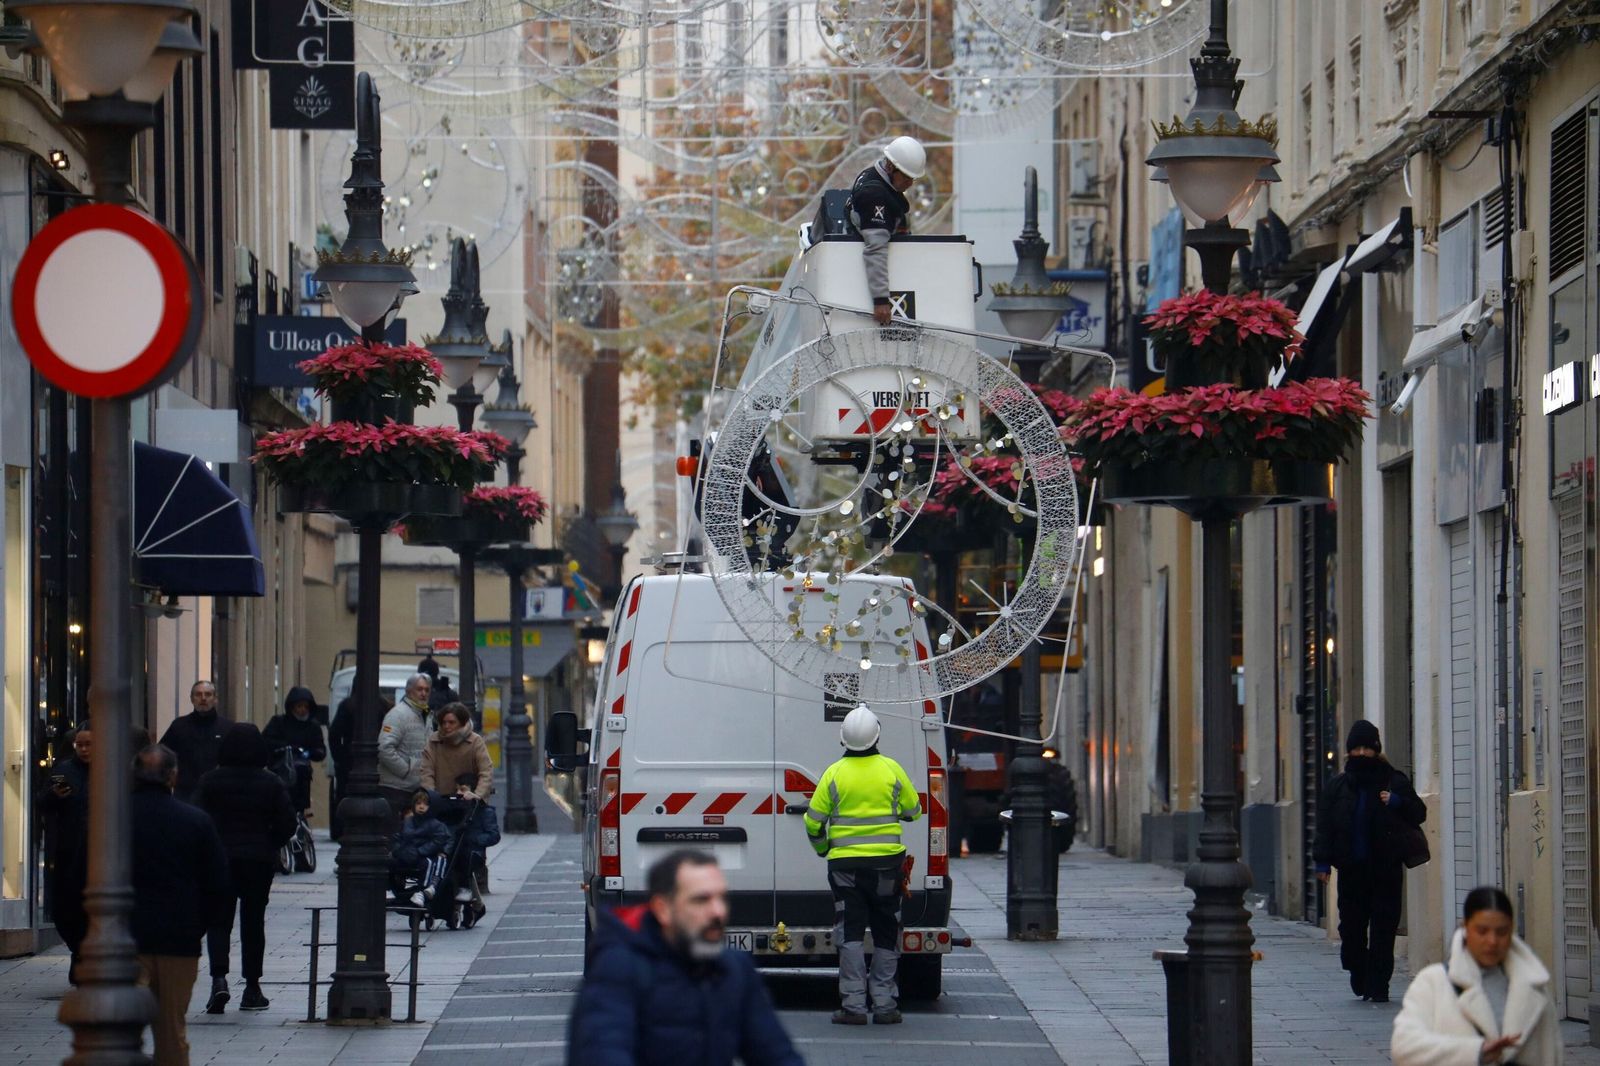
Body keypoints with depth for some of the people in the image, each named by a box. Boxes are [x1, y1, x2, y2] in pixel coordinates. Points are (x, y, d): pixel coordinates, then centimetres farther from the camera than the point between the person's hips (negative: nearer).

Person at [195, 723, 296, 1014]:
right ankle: (252, 988, 13)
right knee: (253, 922, 10)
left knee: (218, 922, 5)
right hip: (260, 861, 1)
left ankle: (219, 978, -16)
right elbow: (287, 825, -3)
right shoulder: (271, 783, -3)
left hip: (220, 859, -1)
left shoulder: (210, 781, -5)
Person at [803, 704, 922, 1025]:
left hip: (845, 863, -1)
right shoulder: (891, 770, -2)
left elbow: (813, 821, 0)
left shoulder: (834, 774, -4)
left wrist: (822, 848, 20)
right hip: (886, 862, 1)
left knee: (850, 935, 2)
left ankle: (853, 1005, -3)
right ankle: (884, 1004, 8)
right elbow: (913, 811, 9)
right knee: (886, 934, 9)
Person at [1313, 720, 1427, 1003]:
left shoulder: (1395, 782, 5)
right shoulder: (1337, 786, 9)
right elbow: (1325, 827, 8)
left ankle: (1378, 986, -1)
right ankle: (1359, 976, 23)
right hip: (1351, 869, 2)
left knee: (1383, 928, -4)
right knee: (1351, 926, 4)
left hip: (1386, 869, -2)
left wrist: (1397, 803, -14)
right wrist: (1323, 861, -2)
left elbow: (1418, 814, 6)